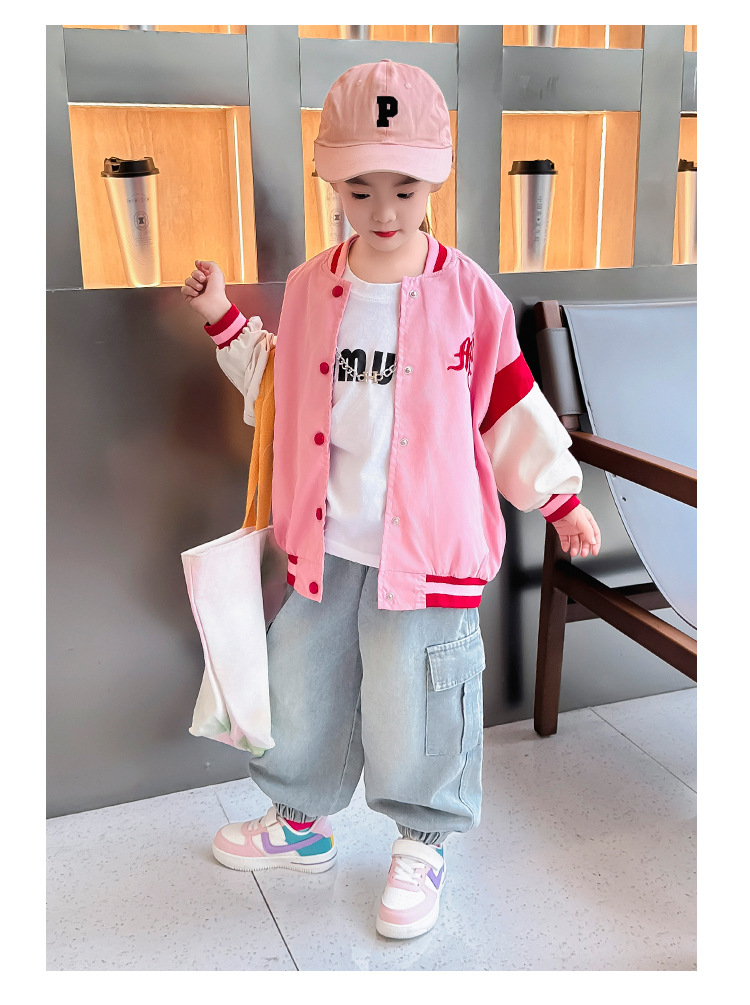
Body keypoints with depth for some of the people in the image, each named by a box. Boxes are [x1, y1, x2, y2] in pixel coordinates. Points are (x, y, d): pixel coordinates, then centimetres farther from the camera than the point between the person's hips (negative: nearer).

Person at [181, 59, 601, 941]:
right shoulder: (310, 288, 2)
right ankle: (300, 822, 41)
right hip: (324, 539, 4)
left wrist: (561, 496, 0)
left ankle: (421, 845, 32)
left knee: (414, 702, 6)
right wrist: (225, 322, 9)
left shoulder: (467, 293, -7)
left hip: (428, 544, -3)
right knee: (303, 687, 16)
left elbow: (511, 403, 0)